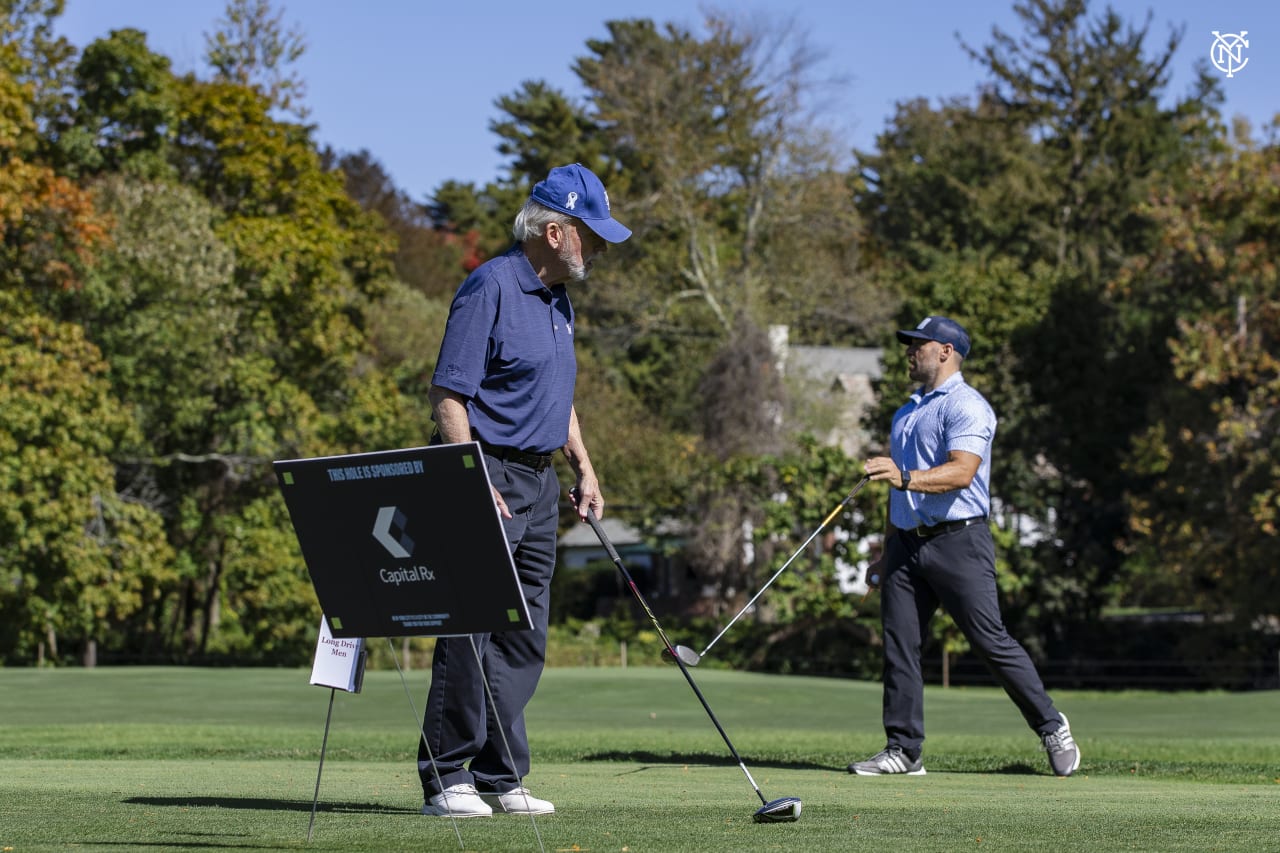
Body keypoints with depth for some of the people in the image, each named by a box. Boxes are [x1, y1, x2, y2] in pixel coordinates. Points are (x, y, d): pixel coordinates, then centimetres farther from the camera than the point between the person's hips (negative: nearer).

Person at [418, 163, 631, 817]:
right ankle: (446, 778, -4)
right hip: (489, 475, -9)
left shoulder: (558, 299, 16)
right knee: (470, 629, -8)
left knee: (523, 639, 8)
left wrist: (583, 468, 18)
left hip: (539, 482, 9)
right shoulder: (490, 288, -13)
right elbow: (448, 394, -17)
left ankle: (499, 776, 13)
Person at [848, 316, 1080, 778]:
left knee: (991, 641, -7)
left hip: (957, 541, -8)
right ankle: (903, 750, 5)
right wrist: (886, 552, 23)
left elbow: (962, 471, -22)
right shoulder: (907, 412, 21)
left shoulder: (966, 406, -7)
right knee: (898, 646, 1)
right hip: (907, 543, 8)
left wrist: (906, 478, -35)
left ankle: (1052, 727, 6)